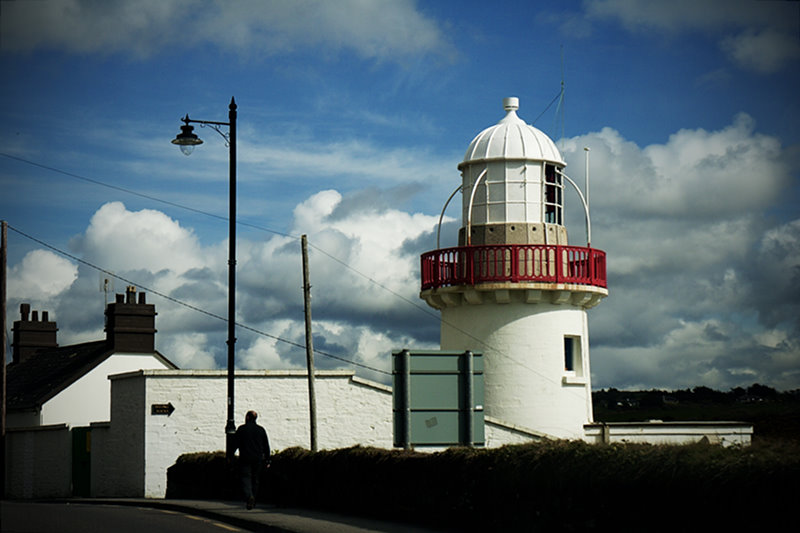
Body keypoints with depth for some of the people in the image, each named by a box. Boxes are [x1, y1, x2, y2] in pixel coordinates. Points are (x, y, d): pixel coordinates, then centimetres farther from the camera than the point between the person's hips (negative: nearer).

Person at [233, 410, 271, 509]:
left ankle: (249, 497, -29)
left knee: (246, 478, -6)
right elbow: (266, 446, 10)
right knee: (255, 479, 12)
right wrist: (267, 460, 14)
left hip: (245, 458, -3)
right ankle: (253, 500, 14)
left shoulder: (241, 429, -1)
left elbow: (235, 444, -4)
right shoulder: (261, 430, 10)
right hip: (258, 459, 3)